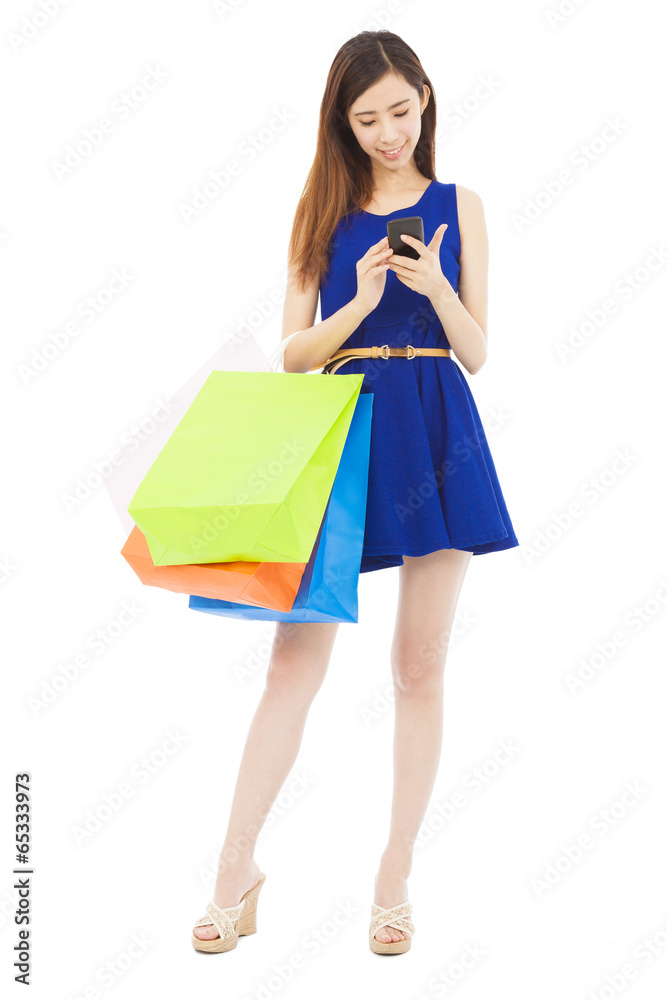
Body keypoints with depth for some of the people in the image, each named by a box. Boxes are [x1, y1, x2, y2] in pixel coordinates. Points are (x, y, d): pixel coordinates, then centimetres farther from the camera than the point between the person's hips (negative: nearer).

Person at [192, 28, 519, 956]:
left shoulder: (458, 206, 7)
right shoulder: (323, 209, 8)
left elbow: (476, 353, 4)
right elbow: (293, 353, 4)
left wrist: (435, 287, -14)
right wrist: (360, 305, -12)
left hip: (434, 437, 0)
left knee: (420, 665, 5)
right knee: (295, 659, -2)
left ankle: (397, 875, 16)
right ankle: (237, 868, 8)